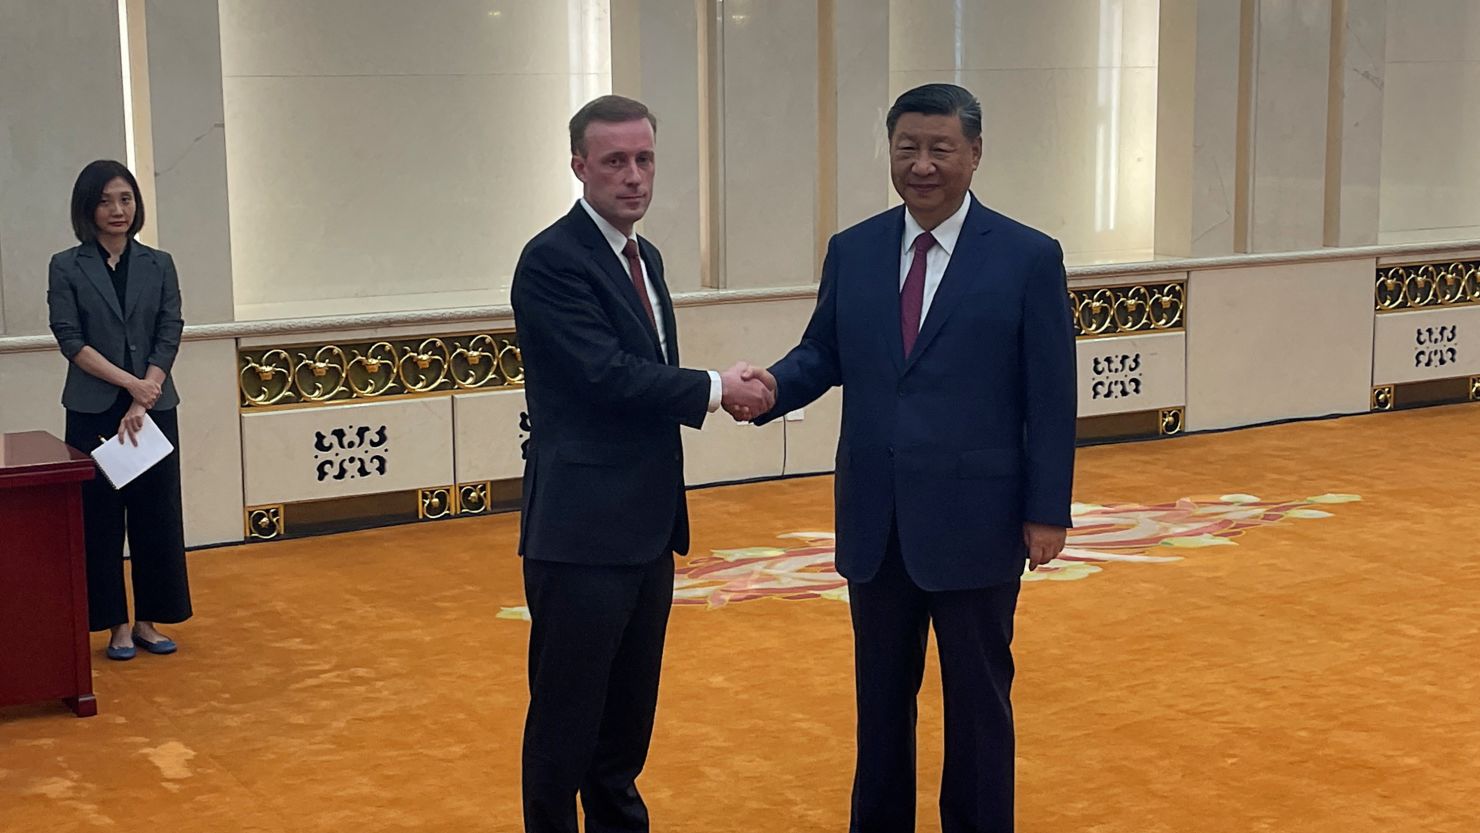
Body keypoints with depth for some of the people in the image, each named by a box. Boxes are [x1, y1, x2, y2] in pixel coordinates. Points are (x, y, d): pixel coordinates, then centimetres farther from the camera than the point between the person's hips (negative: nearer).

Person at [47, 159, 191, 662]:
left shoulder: (158, 265, 6)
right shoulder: (66, 268, 0)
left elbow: (169, 334, -1)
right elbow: (70, 339, -8)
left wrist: (143, 401, -12)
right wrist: (131, 382, -17)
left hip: (154, 409, 2)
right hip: (93, 411, -2)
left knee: (157, 514, 6)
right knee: (101, 518, 3)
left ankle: (149, 621, 17)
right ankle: (116, 625, 12)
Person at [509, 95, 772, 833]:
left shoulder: (642, 256, 14)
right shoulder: (553, 260, -14)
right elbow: (605, 375, -22)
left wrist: (716, 396, -2)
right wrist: (714, 389, -13)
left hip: (646, 526, 9)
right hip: (583, 530, -9)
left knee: (628, 714, 18)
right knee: (566, 716, 2)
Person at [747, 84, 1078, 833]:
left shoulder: (1029, 257, -6)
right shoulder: (851, 251, 5)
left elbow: (1051, 397, -6)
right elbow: (824, 354, 8)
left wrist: (1048, 511, -8)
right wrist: (774, 384, -14)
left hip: (975, 518, -3)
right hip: (874, 519, 4)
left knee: (978, 698, 10)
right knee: (880, 694, 16)